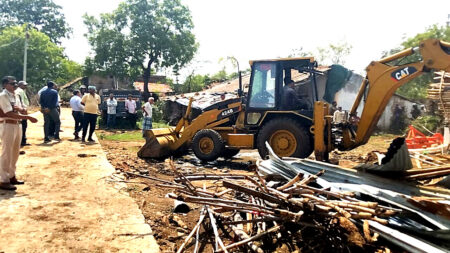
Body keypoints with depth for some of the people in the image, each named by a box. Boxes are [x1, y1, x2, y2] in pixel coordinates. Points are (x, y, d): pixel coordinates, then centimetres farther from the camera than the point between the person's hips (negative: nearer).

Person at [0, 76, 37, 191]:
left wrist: (19, 109, -10)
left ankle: (11, 176, 27)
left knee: (15, 152, 15)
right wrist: (28, 117, -23)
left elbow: (24, 111, 13)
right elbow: (10, 114, -20)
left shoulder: (15, 95, 14)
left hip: (17, 125, 8)